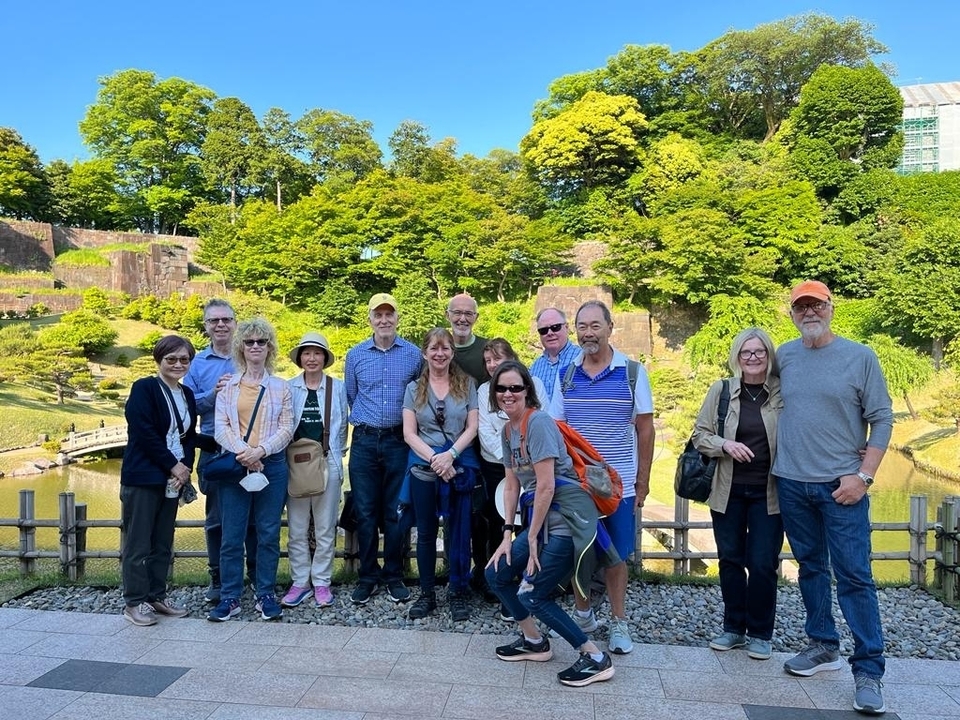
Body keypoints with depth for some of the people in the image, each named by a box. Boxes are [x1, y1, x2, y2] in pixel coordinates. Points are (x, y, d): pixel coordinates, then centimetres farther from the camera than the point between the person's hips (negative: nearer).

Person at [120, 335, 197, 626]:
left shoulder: (187, 395, 14)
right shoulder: (144, 388, -6)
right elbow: (144, 433, -14)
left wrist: (185, 468, -3)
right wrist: (174, 465, -12)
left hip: (172, 479, 6)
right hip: (143, 478, -6)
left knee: (163, 544, 12)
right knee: (138, 544, 0)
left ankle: (156, 596, 23)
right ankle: (134, 602, 11)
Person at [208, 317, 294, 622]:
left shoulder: (280, 387, 8)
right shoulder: (227, 386, 8)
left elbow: (286, 429, 0)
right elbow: (221, 427, -1)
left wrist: (261, 450, -15)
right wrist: (243, 453, -16)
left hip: (271, 465, 0)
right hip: (234, 465, 0)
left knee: (268, 533, 5)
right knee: (232, 535, 2)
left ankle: (266, 594, 15)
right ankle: (230, 598, 12)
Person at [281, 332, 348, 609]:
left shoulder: (338, 387, 4)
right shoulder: (288, 387, 3)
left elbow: (342, 426, 9)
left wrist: (337, 455, 5)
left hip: (328, 464, 0)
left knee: (325, 529, 5)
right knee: (297, 529, 6)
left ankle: (321, 582, 16)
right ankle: (300, 582, 17)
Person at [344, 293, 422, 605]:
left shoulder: (413, 354, 1)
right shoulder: (355, 355, 5)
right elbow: (350, 397, 16)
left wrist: (409, 424, 8)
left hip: (399, 441, -1)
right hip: (364, 441, 1)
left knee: (395, 511, 6)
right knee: (365, 512, 5)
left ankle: (394, 576, 19)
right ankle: (367, 576, 19)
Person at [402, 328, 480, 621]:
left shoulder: (466, 384, 4)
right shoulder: (414, 388, 6)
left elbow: (472, 427, 0)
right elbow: (409, 433, 1)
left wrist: (450, 454, -14)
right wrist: (434, 458, -13)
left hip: (460, 465, -1)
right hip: (423, 467, 1)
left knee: (457, 531, 4)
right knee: (425, 532, 9)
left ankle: (458, 592, 18)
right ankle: (427, 594, 21)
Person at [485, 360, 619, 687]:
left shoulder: (538, 422, -17)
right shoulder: (508, 430, 11)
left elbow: (546, 487, -19)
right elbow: (512, 486, 14)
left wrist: (532, 538, -10)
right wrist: (508, 535, 7)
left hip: (568, 518, -9)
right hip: (542, 520, 9)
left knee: (532, 594, -7)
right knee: (496, 573, 9)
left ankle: (596, 658, 7)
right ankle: (534, 641, 28)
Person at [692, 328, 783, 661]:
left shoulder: (784, 392, -4)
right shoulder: (721, 390, -1)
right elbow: (700, 435, 3)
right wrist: (725, 445, -16)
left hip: (768, 492, -1)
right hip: (728, 491, 2)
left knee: (762, 564, 2)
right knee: (730, 560, 11)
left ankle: (760, 633, 22)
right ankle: (734, 628, 27)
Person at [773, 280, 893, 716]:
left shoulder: (860, 357, -3)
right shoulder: (784, 356, 6)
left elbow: (882, 419, -3)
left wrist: (863, 476, -11)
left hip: (842, 485, -3)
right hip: (792, 483, 4)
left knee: (854, 577, -2)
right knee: (811, 569, 14)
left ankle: (868, 669, 8)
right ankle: (823, 647, 28)